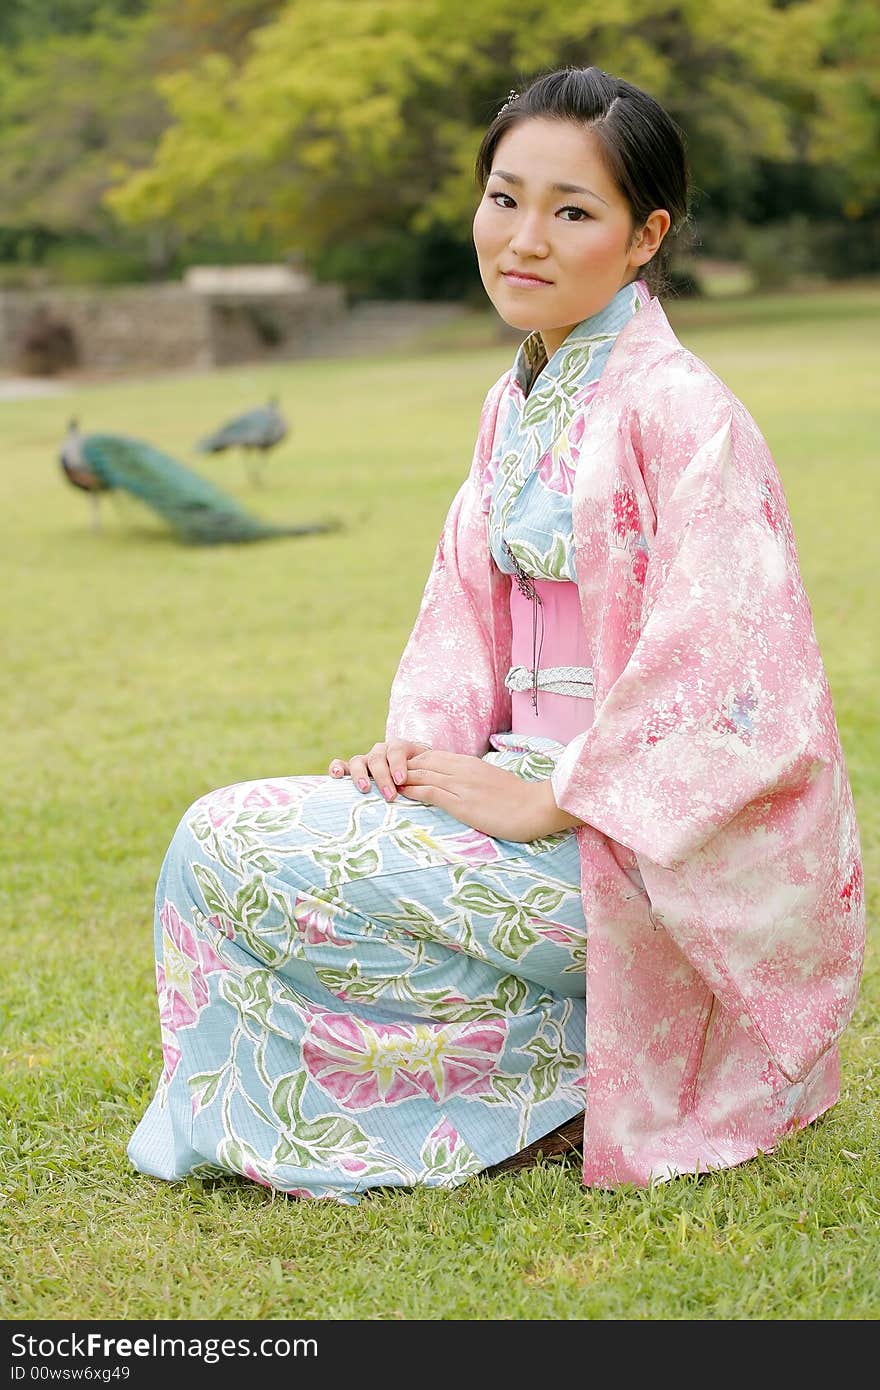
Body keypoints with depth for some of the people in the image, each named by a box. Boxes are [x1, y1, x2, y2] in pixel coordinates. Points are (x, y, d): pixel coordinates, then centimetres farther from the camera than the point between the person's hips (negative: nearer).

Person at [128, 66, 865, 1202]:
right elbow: (467, 601, 15)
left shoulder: (679, 410, -15)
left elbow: (726, 665, -21)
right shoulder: (515, 404, 12)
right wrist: (425, 735, -4)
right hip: (543, 787, 8)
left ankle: (564, 1064, -4)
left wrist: (545, 803, -19)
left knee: (237, 850, -14)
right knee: (225, 833, 3)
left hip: (644, 845, -8)